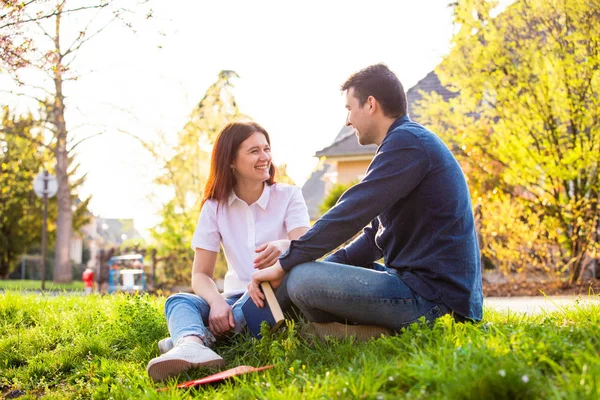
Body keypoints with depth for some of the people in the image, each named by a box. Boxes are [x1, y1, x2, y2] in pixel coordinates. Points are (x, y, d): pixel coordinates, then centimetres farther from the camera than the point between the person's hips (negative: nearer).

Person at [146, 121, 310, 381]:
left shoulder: (288, 196, 0)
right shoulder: (215, 207, 4)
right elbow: (200, 274, -2)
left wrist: (284, 246, -43)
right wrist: (217, 302, -25)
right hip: (237, 299, 2)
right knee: (179, 300, -24)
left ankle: (208, 335, -36)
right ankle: (192, 346, -59)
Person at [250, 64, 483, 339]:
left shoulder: (407, 141, -13)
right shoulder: (413, 141, 20)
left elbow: (349, 214, -18)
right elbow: (377, 235, 21)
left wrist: (283, 265, -11)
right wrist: (329, 265, 11)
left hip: (432, 295, -11)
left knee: (301, 279, -20)